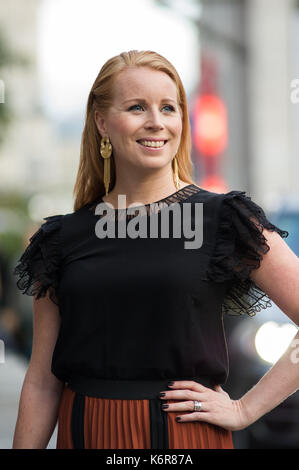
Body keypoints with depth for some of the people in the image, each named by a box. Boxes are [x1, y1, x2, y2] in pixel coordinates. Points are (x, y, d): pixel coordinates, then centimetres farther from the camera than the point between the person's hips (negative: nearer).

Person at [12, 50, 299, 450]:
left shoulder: (225, 220, -3)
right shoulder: (64, 237, 4)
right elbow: (41, 382, 6)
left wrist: (245, 409, -8)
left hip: (186, 433, -2)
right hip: (85, 432, 2)